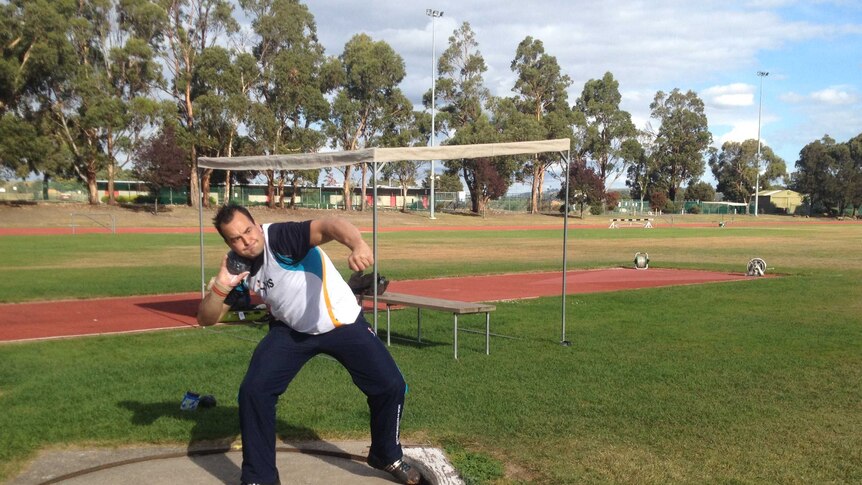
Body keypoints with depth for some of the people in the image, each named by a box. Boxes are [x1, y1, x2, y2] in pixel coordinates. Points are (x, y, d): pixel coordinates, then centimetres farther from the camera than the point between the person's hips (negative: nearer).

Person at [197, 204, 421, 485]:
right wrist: (220, 287, -26)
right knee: (253, 390, -12)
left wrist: (358, 245, -72)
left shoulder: (283, 236, -29)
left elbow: (328, 226, -50)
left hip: (343, 324, -3)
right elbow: (206, 319, -6)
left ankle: (388, 457, 23)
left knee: (391, 386, -6)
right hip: (291, 331, 4)